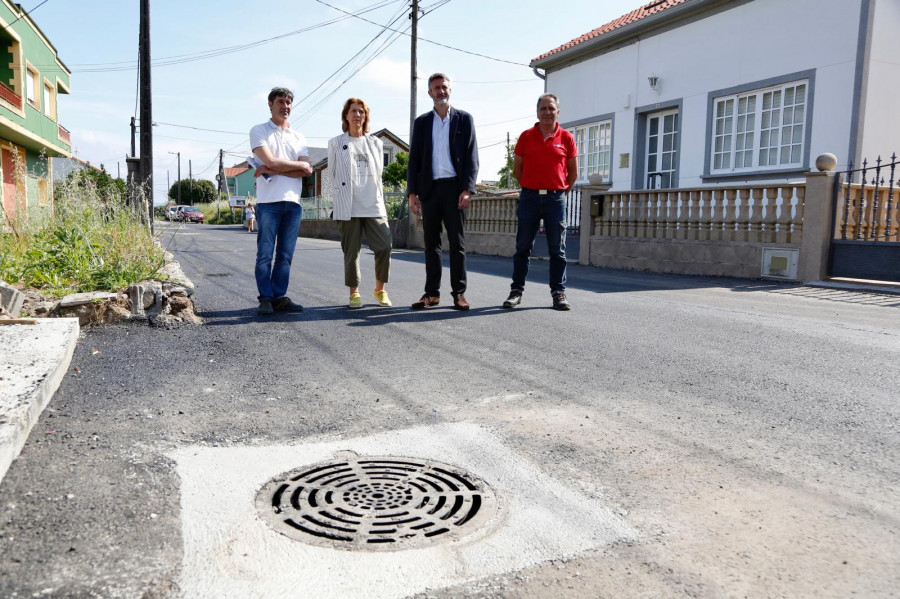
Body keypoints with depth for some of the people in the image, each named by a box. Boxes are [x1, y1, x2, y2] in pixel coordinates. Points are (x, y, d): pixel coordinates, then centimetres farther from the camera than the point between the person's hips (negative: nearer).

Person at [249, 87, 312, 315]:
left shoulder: (299, 138, 18)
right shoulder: (259, 131, 7)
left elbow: (305, 172, 3)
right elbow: (270, 161, -9)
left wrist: (272, 170, -6)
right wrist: (300, 165, 1)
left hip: (293, 202, 4)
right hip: (268, 201, -4)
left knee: (285, 255, 4)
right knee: (265, 254, -4)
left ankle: (279, 297, 8)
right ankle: (265, 299, 1)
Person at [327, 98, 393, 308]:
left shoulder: (376, 143, 14)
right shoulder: (336, 143, 8)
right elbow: (332, 172, 13)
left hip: (374, 204, 2)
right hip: (348, 206, -2)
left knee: (384, 246, -9)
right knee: (351, 250, 0)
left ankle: (380, 289, 8)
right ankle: (354, 292, 11)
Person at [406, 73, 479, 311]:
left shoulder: (464, 119, 7)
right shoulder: (421, 122, 13)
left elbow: (471, 157, 1)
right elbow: (414, 160, 10)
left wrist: (467, 189, -10)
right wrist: (412, 193, 1)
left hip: (454, 187, -2)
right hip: (429, 188, 2)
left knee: (457, 243, -1)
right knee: (431, 244, 5)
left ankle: (459, 293, 4)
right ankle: (432, 293, 9)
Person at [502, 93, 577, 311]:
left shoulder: (566, 138, 4)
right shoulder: (526, 136, 4)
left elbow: (573, 172, 11)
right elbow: (517, 168, 10)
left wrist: (560, 191, 12)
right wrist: (532, 187, 12)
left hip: (556, 199, 0)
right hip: (529, 197, 0)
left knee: (557, 249, 3)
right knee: (523, 247, 4)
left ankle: (558, 292, 9)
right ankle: (516, 290, 11)